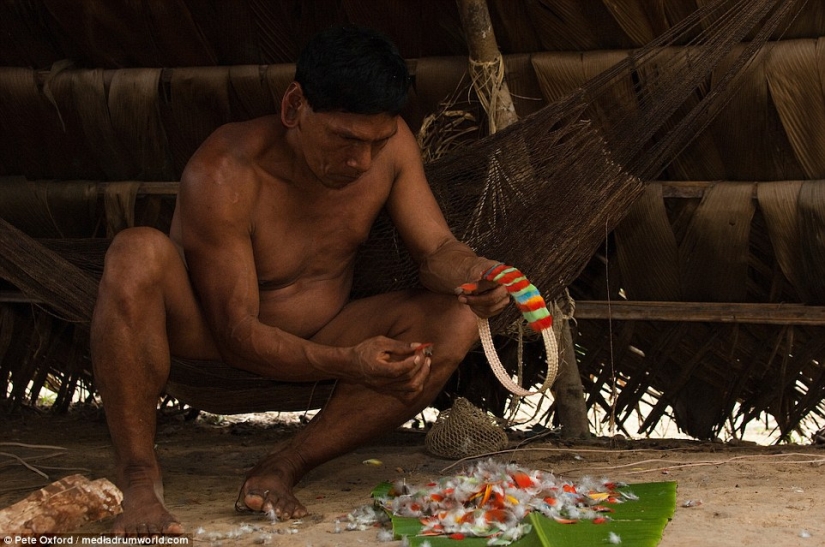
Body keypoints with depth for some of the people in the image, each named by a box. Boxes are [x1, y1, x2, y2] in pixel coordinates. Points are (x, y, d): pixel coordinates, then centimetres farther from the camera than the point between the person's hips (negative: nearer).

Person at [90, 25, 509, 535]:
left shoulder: (390, 143, -14)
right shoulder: (223, 175, -30)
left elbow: (436, 249, -9)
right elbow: (236, 334, -29)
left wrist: (470, 271, -35)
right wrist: (348, 364, -43)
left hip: (318, 336, 5)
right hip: (206, 339, -5)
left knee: (455, 321, -21)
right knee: (138, 253, -36)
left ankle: (282, 469, -23)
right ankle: (140, 480, -31)